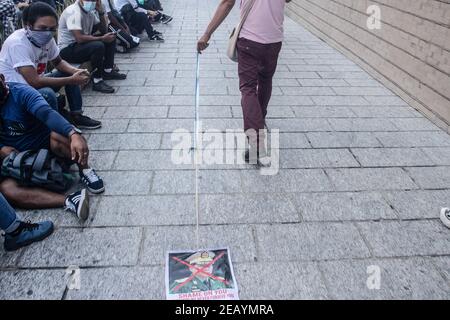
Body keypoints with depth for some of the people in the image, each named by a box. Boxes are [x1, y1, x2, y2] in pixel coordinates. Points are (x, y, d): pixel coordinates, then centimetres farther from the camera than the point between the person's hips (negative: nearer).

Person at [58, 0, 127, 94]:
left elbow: (104, 31, 9)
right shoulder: (74, 11, -21)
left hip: (81, 44, 9)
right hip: (67, 49, -9)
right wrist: (102, 38, -24)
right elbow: (79, 38, -30)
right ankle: (97, 81, -19)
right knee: (98, 46, -31)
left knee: (111, 37, 6)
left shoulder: (89, 11, 5)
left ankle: (108, 70, 10)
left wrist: (101, 12, -5)